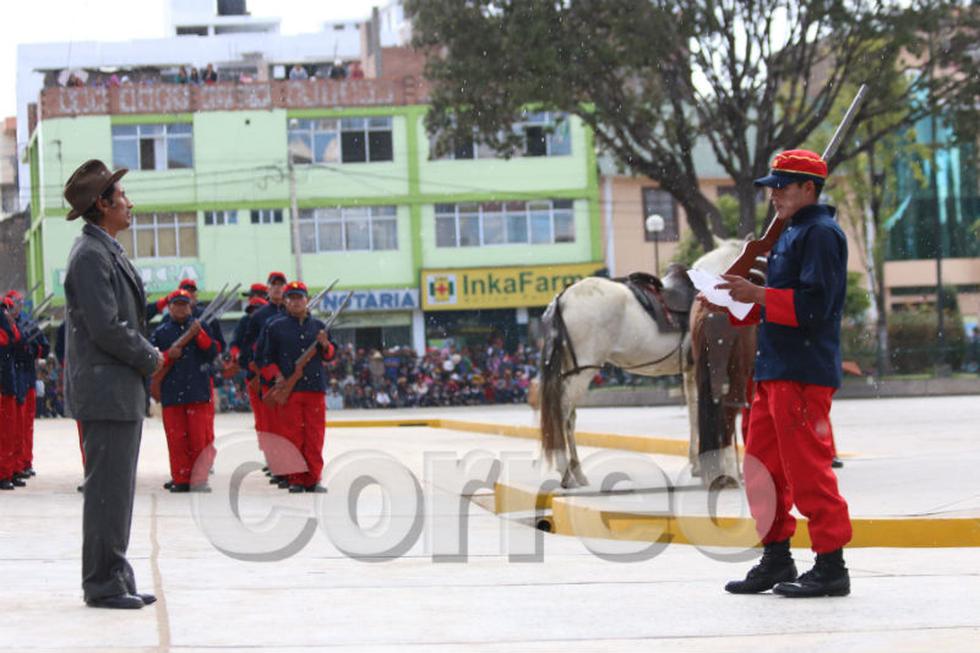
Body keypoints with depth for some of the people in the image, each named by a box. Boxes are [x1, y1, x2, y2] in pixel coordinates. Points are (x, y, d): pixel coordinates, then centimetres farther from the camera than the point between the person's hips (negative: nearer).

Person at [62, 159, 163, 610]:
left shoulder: (108, 251, 17)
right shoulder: (90, 255, -15)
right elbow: (106, 327, -20)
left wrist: (146, 355, 10)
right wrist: (150, 358, -8)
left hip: (123, 391, 10)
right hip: (106, 391, -10)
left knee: (117, 488, 13)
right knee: (107, 489, -6)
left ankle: (116, 578, 20)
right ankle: (102, 585, 0)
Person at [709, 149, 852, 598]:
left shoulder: (821, 233, -10)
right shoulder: (788, 235, 21)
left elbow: (814, 305, -19)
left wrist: (758, 294, -18)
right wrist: (730, 303, 10)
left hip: (805, 373, -10)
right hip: (775, 371, 10)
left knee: (807, 468, -9)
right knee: (763, 466, 12)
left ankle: (831, 567, -3)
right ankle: (776, 561, 20)